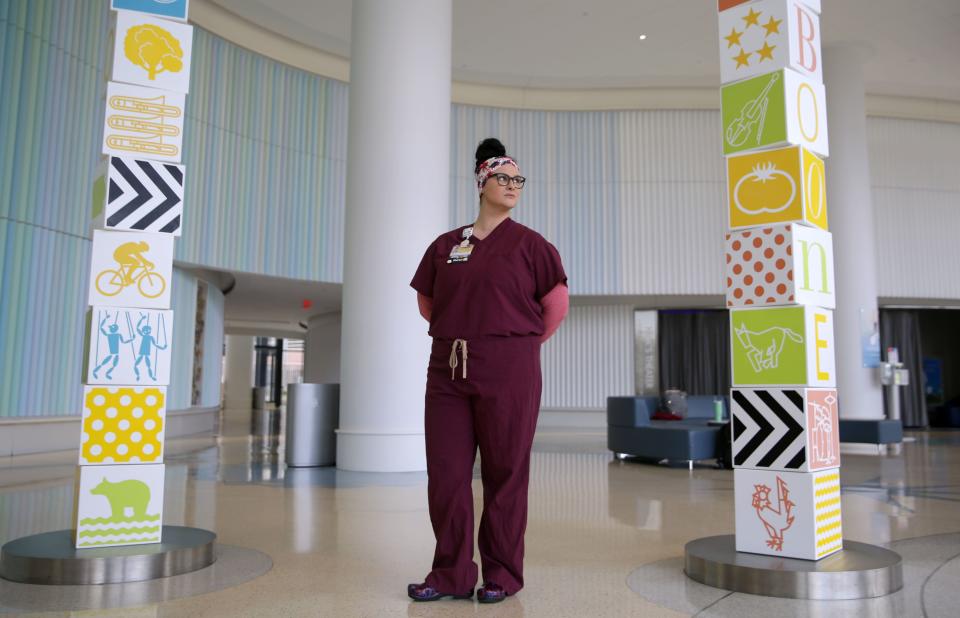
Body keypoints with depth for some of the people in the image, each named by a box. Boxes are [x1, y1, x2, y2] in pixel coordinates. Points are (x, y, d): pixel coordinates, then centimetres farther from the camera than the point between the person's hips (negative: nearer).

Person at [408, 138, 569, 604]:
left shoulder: (528, 244, 3)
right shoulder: (445, 245, 11)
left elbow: (556, 305, 6)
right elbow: (427, 304, 21)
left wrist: (520, 347, 8)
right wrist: (457, 338, 13)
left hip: (508, 372, -3)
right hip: (447, 369, 4)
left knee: (504, 473, 3)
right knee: (446, 471, 5)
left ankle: (502, 575, 18)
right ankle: (452, 574, 18)